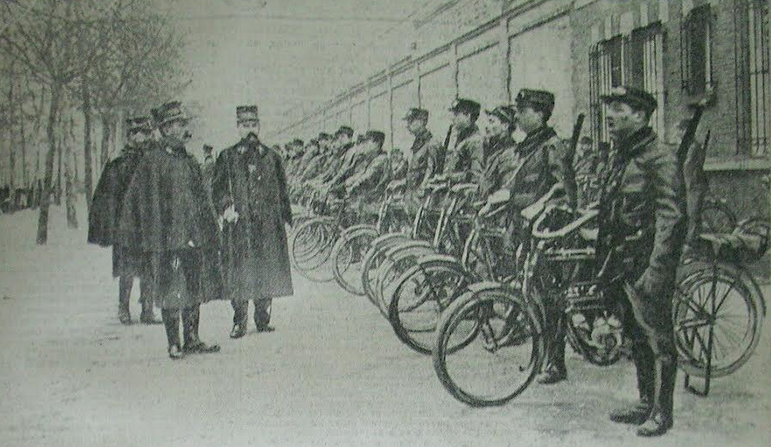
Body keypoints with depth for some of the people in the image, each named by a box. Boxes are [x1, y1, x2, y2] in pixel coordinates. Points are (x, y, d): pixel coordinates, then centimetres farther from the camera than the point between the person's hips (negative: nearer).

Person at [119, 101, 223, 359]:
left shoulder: (189, 161, 15)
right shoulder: (151, 162, -5)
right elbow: (139, 202, -7)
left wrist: (208, 235, 14)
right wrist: (151, 239, -12)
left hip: (194, 238, 6)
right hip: (167, 240, -6)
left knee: (195, 289, 8)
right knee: (171, 292, -2)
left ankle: (192, 340, 17)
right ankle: (174, 345, 6)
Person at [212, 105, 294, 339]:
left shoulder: (271, 157, 13)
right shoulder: (227, 157, 8)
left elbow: (282, 191, 15)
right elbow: (218, 188, 4)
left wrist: (287, 218, 9)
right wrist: (226, 209, -13)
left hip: (268, 223, 2)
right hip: (238, 223, -2)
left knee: (267, 270, 2)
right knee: (238, 273, -3)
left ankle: (263, 319, 13)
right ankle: (239, 322, 4)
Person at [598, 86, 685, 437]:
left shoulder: (660, 158, -13)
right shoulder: (618, 157, 14)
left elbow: (671, 219, -18)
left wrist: (656, 270, -22)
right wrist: (604, 261, 18)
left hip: (646, 265, -9)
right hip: (622, 264, 9)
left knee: (658, 340, 1)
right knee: (636, 336, 15)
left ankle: (661, 412, 11)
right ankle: (646, 403, 27)